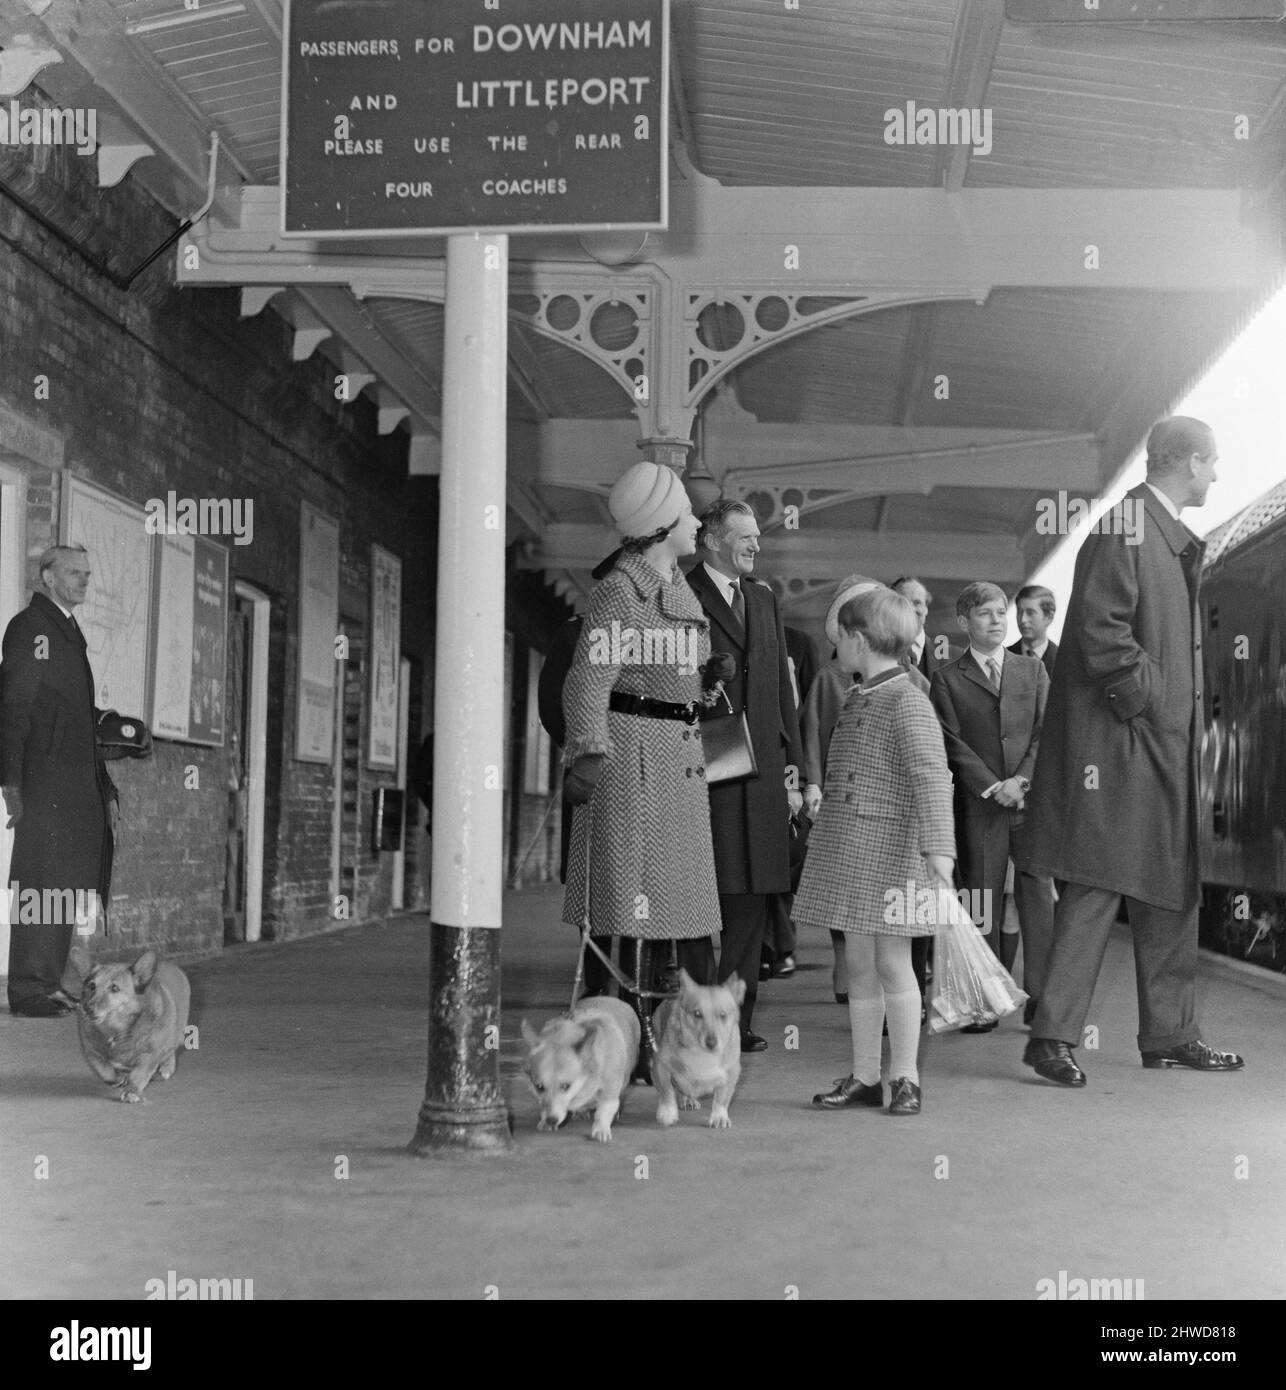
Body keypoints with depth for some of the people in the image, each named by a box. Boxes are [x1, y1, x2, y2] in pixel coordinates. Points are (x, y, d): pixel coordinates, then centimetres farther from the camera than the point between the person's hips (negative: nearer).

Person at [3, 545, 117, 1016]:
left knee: (75, 884, 7)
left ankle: (53, 980, 13)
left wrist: (105, 786, 19)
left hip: (81, 782, 8)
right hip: (45, 779, -8)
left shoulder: (70, 632, 23)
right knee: (42, 883, -7)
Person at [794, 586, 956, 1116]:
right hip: (846, 846, 8)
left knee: (893, 963, -1)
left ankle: (905, 1077, 11)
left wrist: (939, 850, -29)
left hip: (891, 848, -8)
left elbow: (932, 779, -22)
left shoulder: (908, 701, -14)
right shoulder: (856, 700, 12)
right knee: (858, 964, 10)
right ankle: (864, 1077, 17)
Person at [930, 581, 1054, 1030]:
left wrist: (1023, 780, -9)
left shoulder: (1032, 669, 14)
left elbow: (1044, 732, 7)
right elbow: (952, 744, -1)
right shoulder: (948, 678, 6)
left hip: (1033, 797, 2)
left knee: (1039, 896, -3)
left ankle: (1040, 997, 2)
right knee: (983, 903, 0)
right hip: (980, 805, -2)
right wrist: (992, 787, -11)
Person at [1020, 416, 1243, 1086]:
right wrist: (1143, 698, -17)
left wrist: (1183, 716, 13)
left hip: (1168, 739, 10)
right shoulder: (1123, 525, -12)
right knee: (1098, 881, -9)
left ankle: (1170, 1036, 20)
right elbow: (1101, 628, -21)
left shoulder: (1172, 536, 18)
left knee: (1172, 887, 12)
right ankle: (1052, 1033, -3)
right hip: (1119, 737, -10)